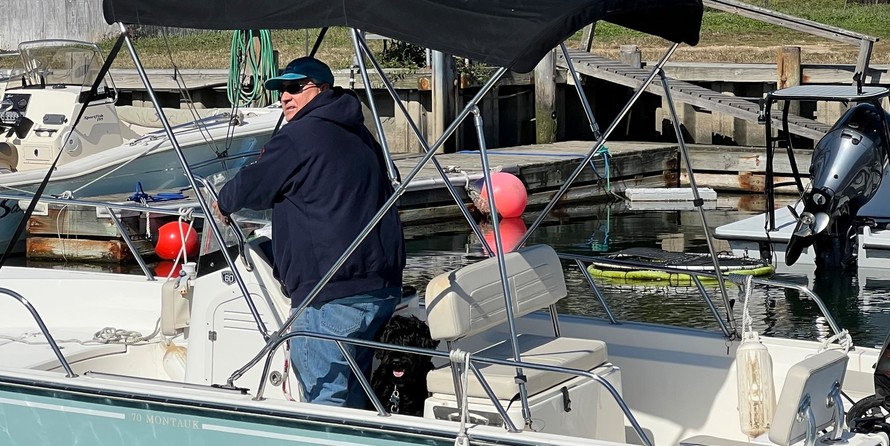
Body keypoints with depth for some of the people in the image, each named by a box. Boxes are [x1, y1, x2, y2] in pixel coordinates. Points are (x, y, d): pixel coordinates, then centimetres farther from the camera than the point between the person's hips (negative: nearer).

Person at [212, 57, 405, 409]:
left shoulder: (300, 137, -9)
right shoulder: (359, 136, 19)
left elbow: (252, 187, 0)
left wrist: (223, 204, 21)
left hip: (333, 296, -9)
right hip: (383, 287, 9)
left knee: (324, 399, -6)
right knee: (352, 393, 18)